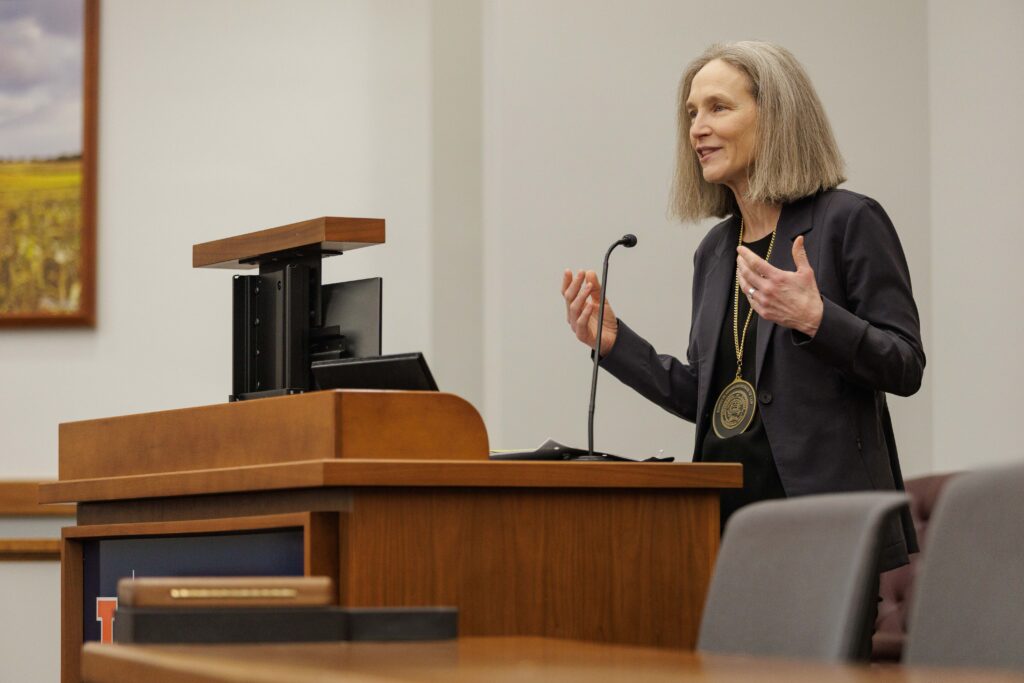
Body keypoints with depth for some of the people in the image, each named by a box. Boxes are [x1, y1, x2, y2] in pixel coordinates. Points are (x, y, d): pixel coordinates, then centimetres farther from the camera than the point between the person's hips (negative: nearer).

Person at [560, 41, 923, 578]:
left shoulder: (849, 222, -5)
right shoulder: (715, 251, 15)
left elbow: (906, 368, -9)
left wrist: (815, 319, -24)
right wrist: (613, 343, 11)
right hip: (725, 514, 6)